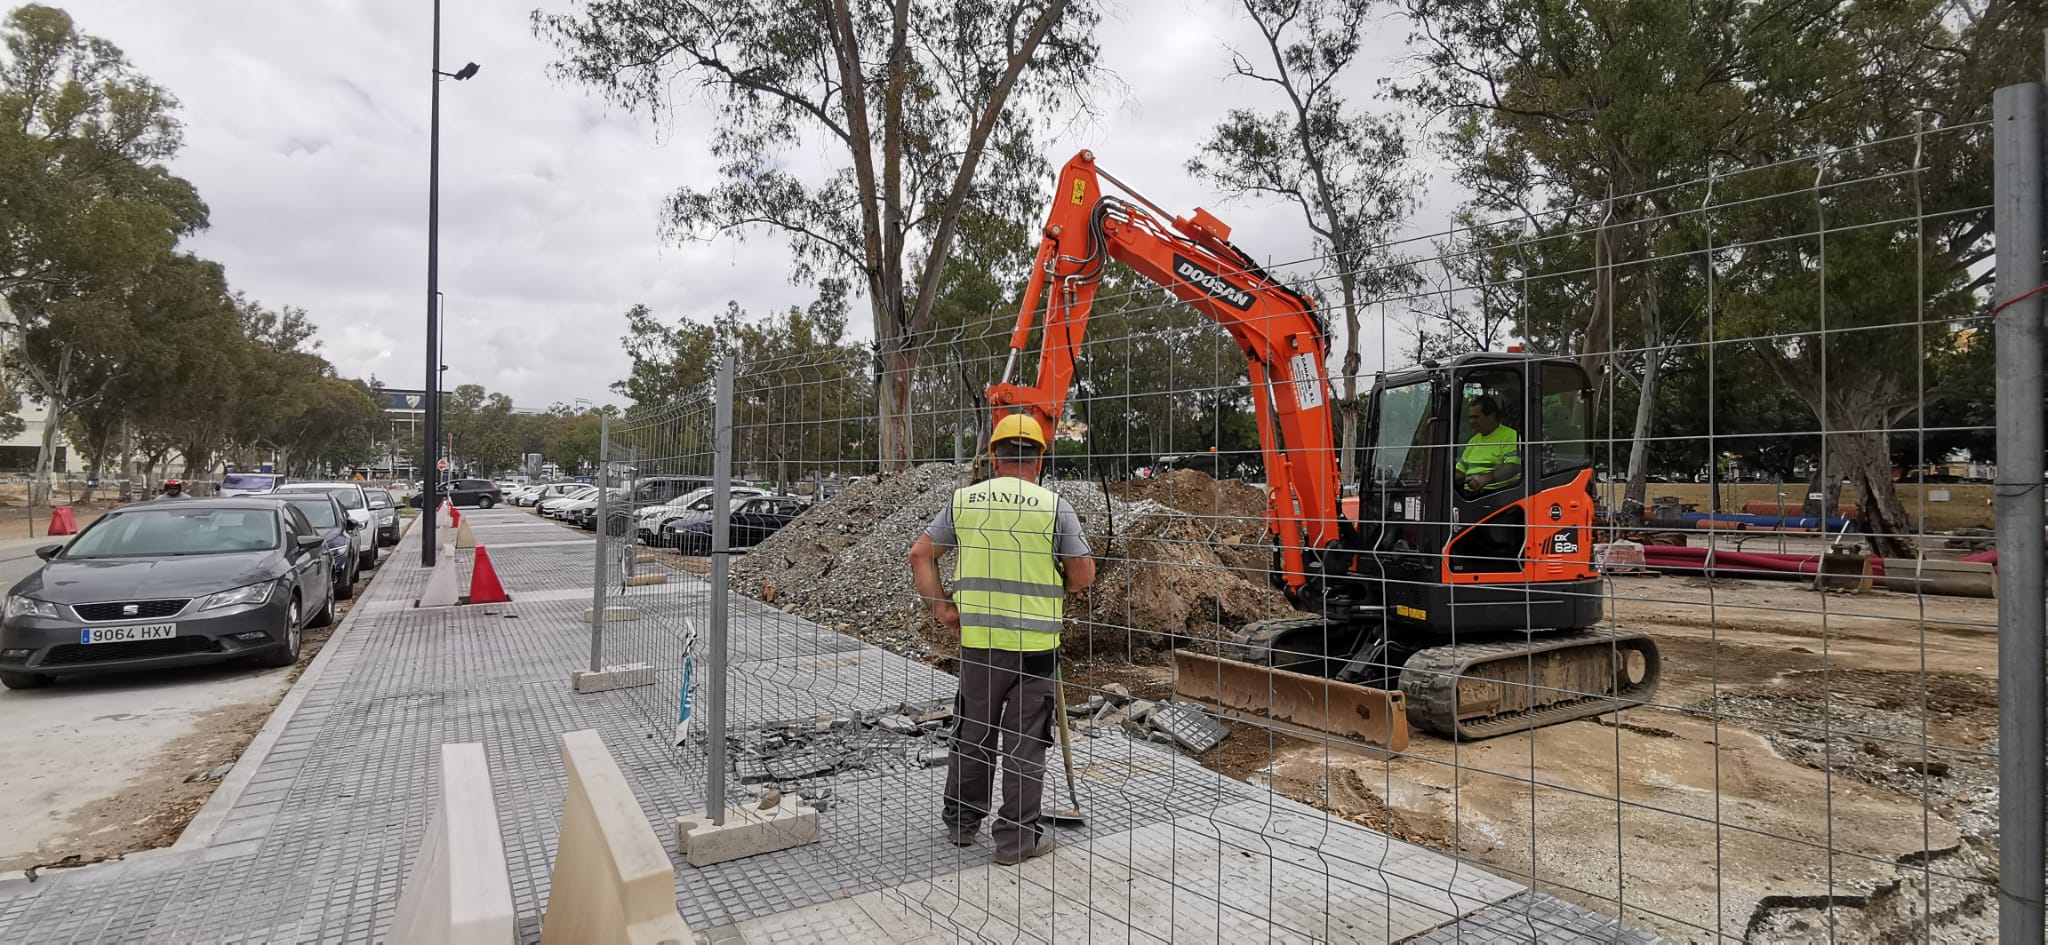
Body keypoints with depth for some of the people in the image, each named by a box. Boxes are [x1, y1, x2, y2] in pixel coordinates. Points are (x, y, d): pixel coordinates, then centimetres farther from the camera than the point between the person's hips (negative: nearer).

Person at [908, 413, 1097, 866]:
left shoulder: (963, 500, 1)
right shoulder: (1054, 505, -7)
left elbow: (920, 555, 3)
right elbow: (1083, 574, -6)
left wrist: (942, 607, 7)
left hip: (977, 638, 3)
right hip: (1035, 641, -3)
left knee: (972, 733, 18)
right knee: (1025, 741, 8)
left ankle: (961, 821, 33)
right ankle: (1017, 837, 16)